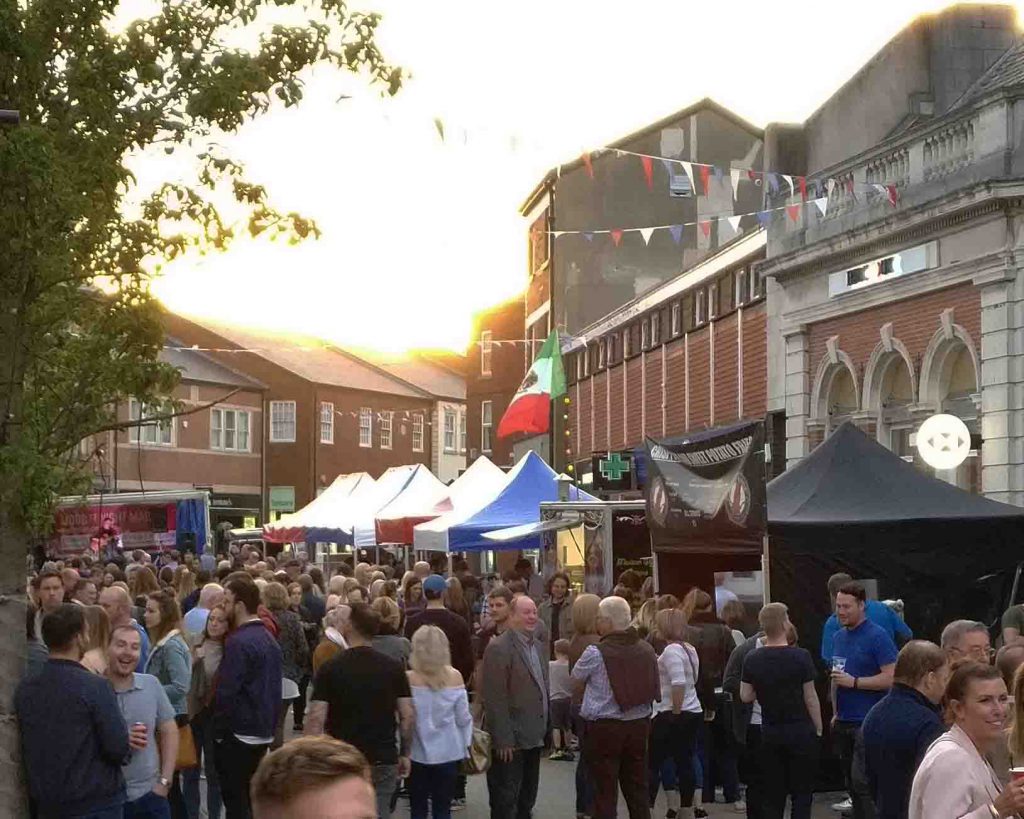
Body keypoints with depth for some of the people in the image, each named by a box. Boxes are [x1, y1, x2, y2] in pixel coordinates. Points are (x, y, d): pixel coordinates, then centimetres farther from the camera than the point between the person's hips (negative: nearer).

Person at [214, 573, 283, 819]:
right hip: (263, 734, 8)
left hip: (238, 735, -8)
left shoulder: (238, 642, -18)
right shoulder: (269, 638, 10)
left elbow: (226, 692, -21)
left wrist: (219, 731, -8)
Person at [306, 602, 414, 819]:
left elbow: (316, 719, -12)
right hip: (383, 761, 2)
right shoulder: (394, 668, 0)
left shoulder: (330, 669, -8)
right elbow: (408, 716, -1)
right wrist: (404, 753, 11)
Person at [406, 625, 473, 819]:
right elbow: (463, 719, -2)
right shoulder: (455, 677, -6)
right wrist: (466, 746, 10)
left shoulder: (409, 679, -10)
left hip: (418, 753, -1)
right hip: (448, 753, 1)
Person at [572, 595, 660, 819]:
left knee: (605, 792, 2)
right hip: (639, 725, 5)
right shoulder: (647, 650, 0)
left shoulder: (595, 653, -14)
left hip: (604, 728, -5)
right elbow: (655, 691, 11)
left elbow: (577, 685, 1)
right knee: (637, 789, 12)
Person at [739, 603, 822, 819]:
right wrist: (818, 728, 3)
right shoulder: (800, 657, -12)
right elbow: (810, 698, -8)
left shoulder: (752, 659, -2)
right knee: (801, 793, 4)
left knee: (773, 794, 9)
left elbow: (745, 696, 3)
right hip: (800, 731, -3)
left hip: (769, 733, 3)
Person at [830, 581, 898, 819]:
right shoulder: (839, 637, 12)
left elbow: (891, 677, -16)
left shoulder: (878, 636, -10)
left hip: (868, 723, -7)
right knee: (851, 782, 13)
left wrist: (854, 682, -16)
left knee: (864, 783, -10)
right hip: (844, 722, 8)